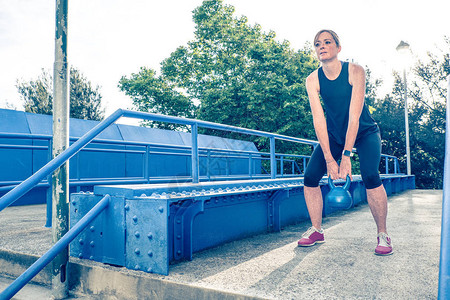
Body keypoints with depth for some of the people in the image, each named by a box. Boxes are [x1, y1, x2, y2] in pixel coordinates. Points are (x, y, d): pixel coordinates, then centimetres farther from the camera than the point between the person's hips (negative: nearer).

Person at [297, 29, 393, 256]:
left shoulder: (354, 71, -20)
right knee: (310, 176, -12)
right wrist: (329, 158, -26)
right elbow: (318, 120, -18)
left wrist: (346, 155, -34)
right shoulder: (312, 80, -12)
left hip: (364, 132, -3)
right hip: (334, 134, 3)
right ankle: (316, 231, 6)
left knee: (370, 175, -26)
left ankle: (382, 234, -6)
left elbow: (354, 117, -27)